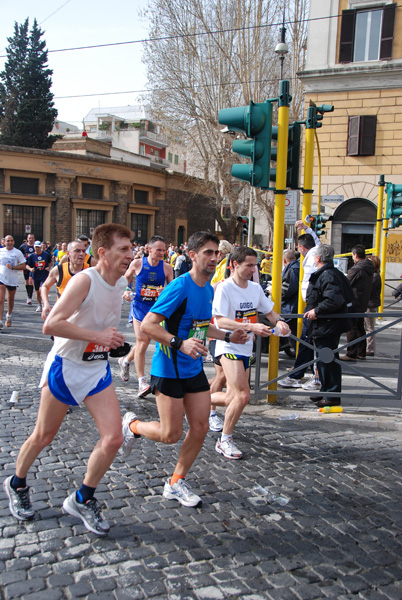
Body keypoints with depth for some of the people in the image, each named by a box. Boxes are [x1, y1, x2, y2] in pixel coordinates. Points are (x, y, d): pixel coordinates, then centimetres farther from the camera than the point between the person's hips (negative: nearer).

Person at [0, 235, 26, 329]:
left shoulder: (18, 252, -2)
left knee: (10, 299, 15)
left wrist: (13, 267, -16)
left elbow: (23, 266, -3)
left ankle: (9, 315, 41)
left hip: (13, 280, 1)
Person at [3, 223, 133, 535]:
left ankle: (82, 500, 17)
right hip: (66, 366, -6)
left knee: (113, 438, -5)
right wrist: (98, 336, -30)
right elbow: (51, 325, -31)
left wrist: (113, 337, 6)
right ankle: (17, 484, 42)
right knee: (43, 436, 12)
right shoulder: (84, 279, -23)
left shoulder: (122, 282, 0)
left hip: (98, 368, 6)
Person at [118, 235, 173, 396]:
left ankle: (125, 361, 43)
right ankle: (142, 383, -7)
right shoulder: (137, 263, -5)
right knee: (142, 342, -11)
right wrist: (126, 290, -4)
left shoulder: (166, 268, -2)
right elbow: (126, 278, 12)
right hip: (139, 305, -3)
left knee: (143, 342, 12)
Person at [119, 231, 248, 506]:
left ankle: (176, 483, 24)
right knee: (171, 435, 0)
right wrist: (180, 343, -33)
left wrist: (228, 336, 11)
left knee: (200, 428, 6)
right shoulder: (179, 287, -20)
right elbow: (148, 325, -22)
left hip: (194, 368, 8)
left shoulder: (209, 289, 7)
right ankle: (132, 425, 31)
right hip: (169, 369, -8)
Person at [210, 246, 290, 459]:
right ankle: (224, 441, 2)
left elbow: (269, 311, 15)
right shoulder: (224, 288, -15)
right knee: (243, 395, -17)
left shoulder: (255, 288, 6)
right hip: (228, 347, -7)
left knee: (232, 398, 12)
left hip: (246, 349, 7)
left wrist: (279, 322, -8)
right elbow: (220, 321, -23)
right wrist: (251, 327, -32)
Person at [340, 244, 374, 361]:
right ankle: (361, 353, 21)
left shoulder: (356, 269, -19)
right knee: (360, 328, 15)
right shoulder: (369, 268, 8)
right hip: (363, 303, 9)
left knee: (351, 329, -3)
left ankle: (351, 354, 1)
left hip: (353, 303, -9)